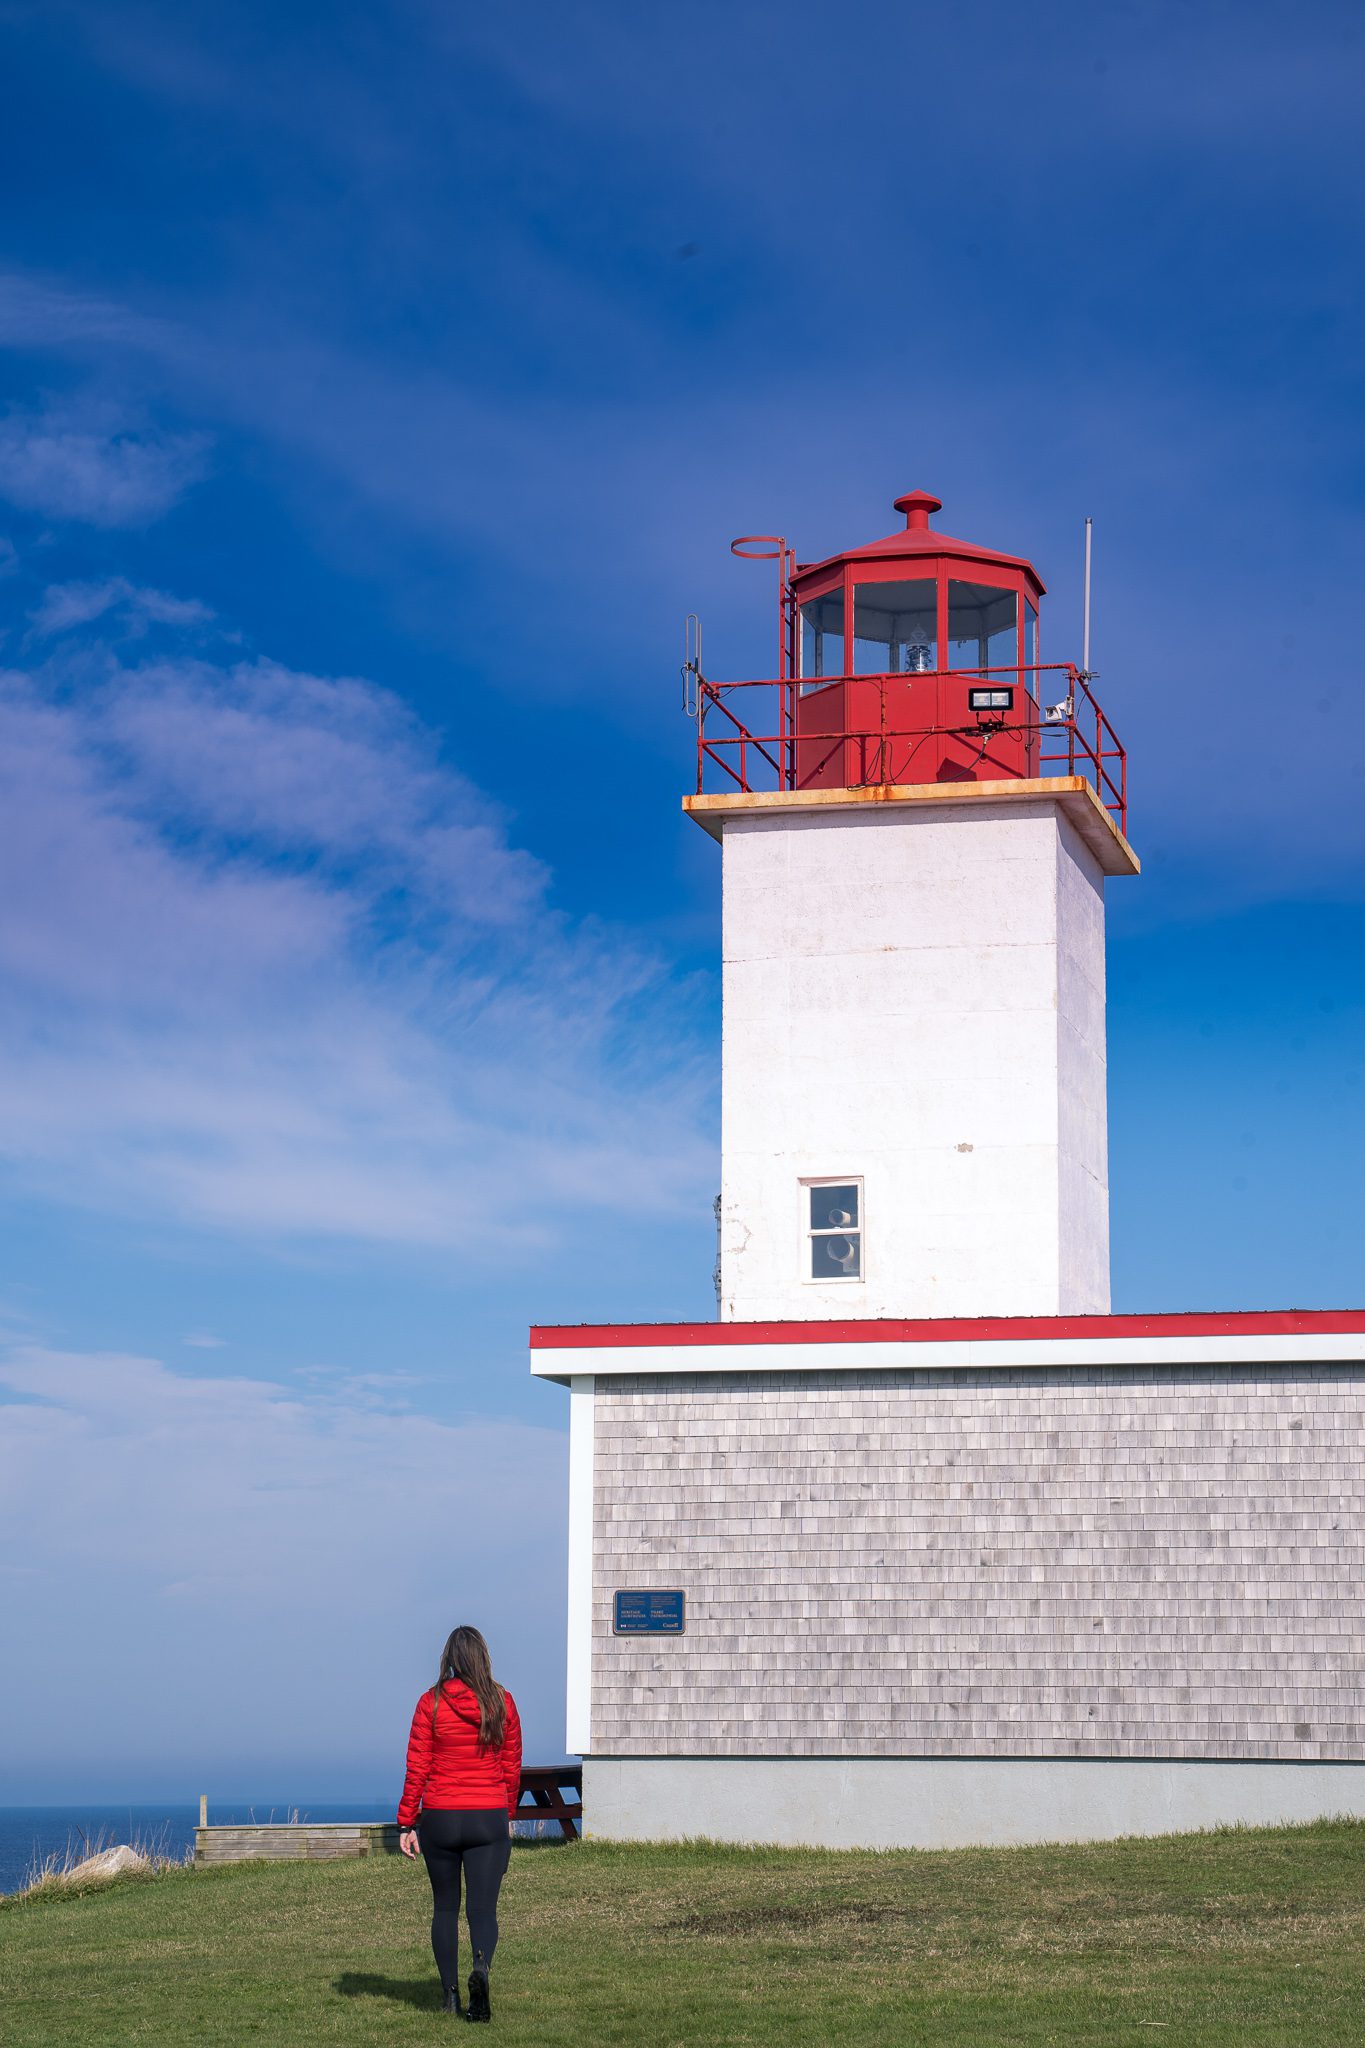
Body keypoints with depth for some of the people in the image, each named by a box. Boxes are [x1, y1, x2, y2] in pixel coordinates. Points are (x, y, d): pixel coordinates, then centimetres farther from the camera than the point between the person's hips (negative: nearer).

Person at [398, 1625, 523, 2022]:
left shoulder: (432, 1703, -5)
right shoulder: (503, 1702, 0)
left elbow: (417, 1769, -5)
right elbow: (512, 1766, 6)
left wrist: (406, 1823, 0)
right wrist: (508, 1815, 19)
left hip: (440, 1819, 0)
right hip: (490, 1818, 0)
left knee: (444, 1907, 14)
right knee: (483, 1909, 0)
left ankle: (449, 1994, 15)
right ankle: (481, 1967, -28)